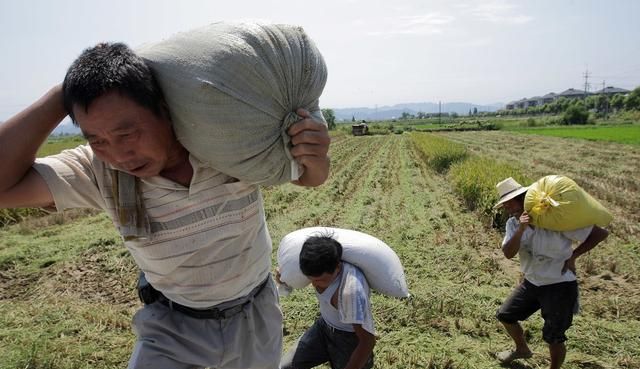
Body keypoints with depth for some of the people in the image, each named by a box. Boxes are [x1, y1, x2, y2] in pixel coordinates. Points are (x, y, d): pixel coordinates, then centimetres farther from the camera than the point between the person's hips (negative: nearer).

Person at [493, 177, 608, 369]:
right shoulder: (513, 224, -5)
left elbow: (601, 233, -16)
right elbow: (508, 253, -20)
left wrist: (572, 256, -13)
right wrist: (521, 230, -33)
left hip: (559, 286, -6)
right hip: (531, 283, 6)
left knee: (553, 337, 2)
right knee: (505, 315, 14)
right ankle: (522, 349, 41)